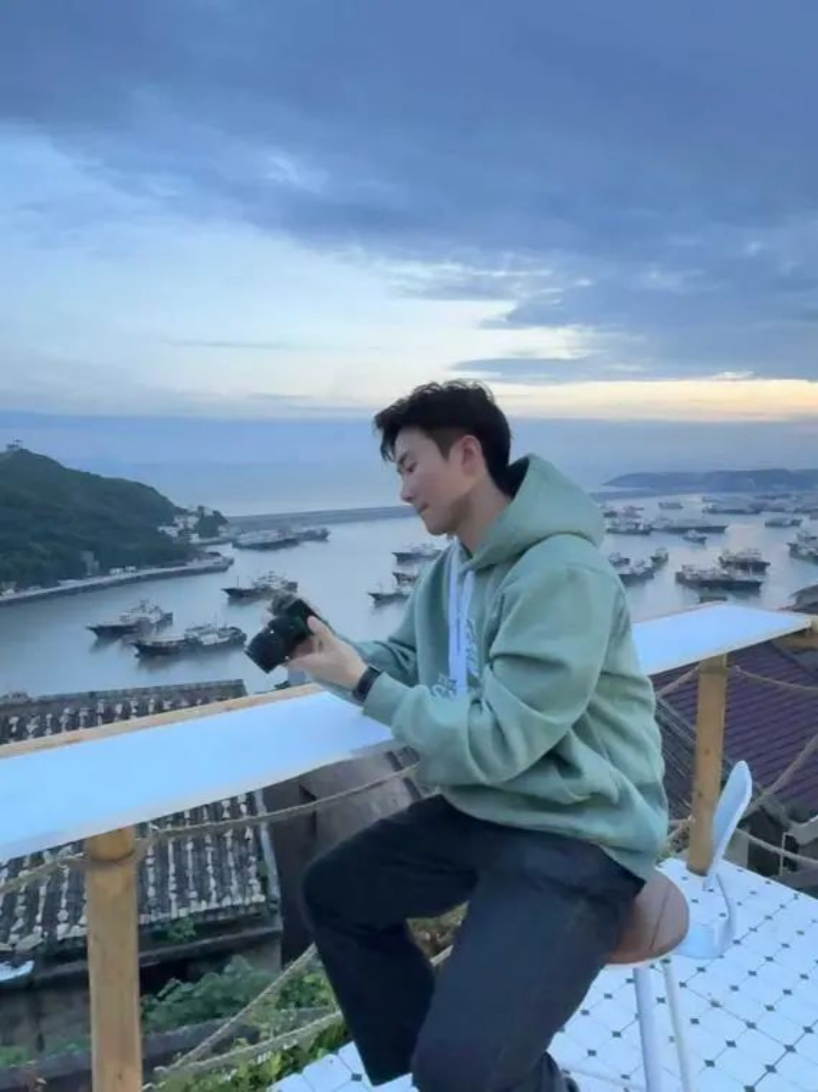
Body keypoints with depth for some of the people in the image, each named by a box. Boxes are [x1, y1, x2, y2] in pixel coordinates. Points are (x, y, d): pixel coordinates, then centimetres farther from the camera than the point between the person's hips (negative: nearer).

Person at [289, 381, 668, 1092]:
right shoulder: (455, 564, 5)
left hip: (578, 837, -9)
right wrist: (330, 651, -7)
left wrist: (362, 685, -18)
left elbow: (495, 742, -25)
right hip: (482, 814, 9)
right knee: (333, 892, 14)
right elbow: (406, 664, 12)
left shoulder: (561, 573, -24)